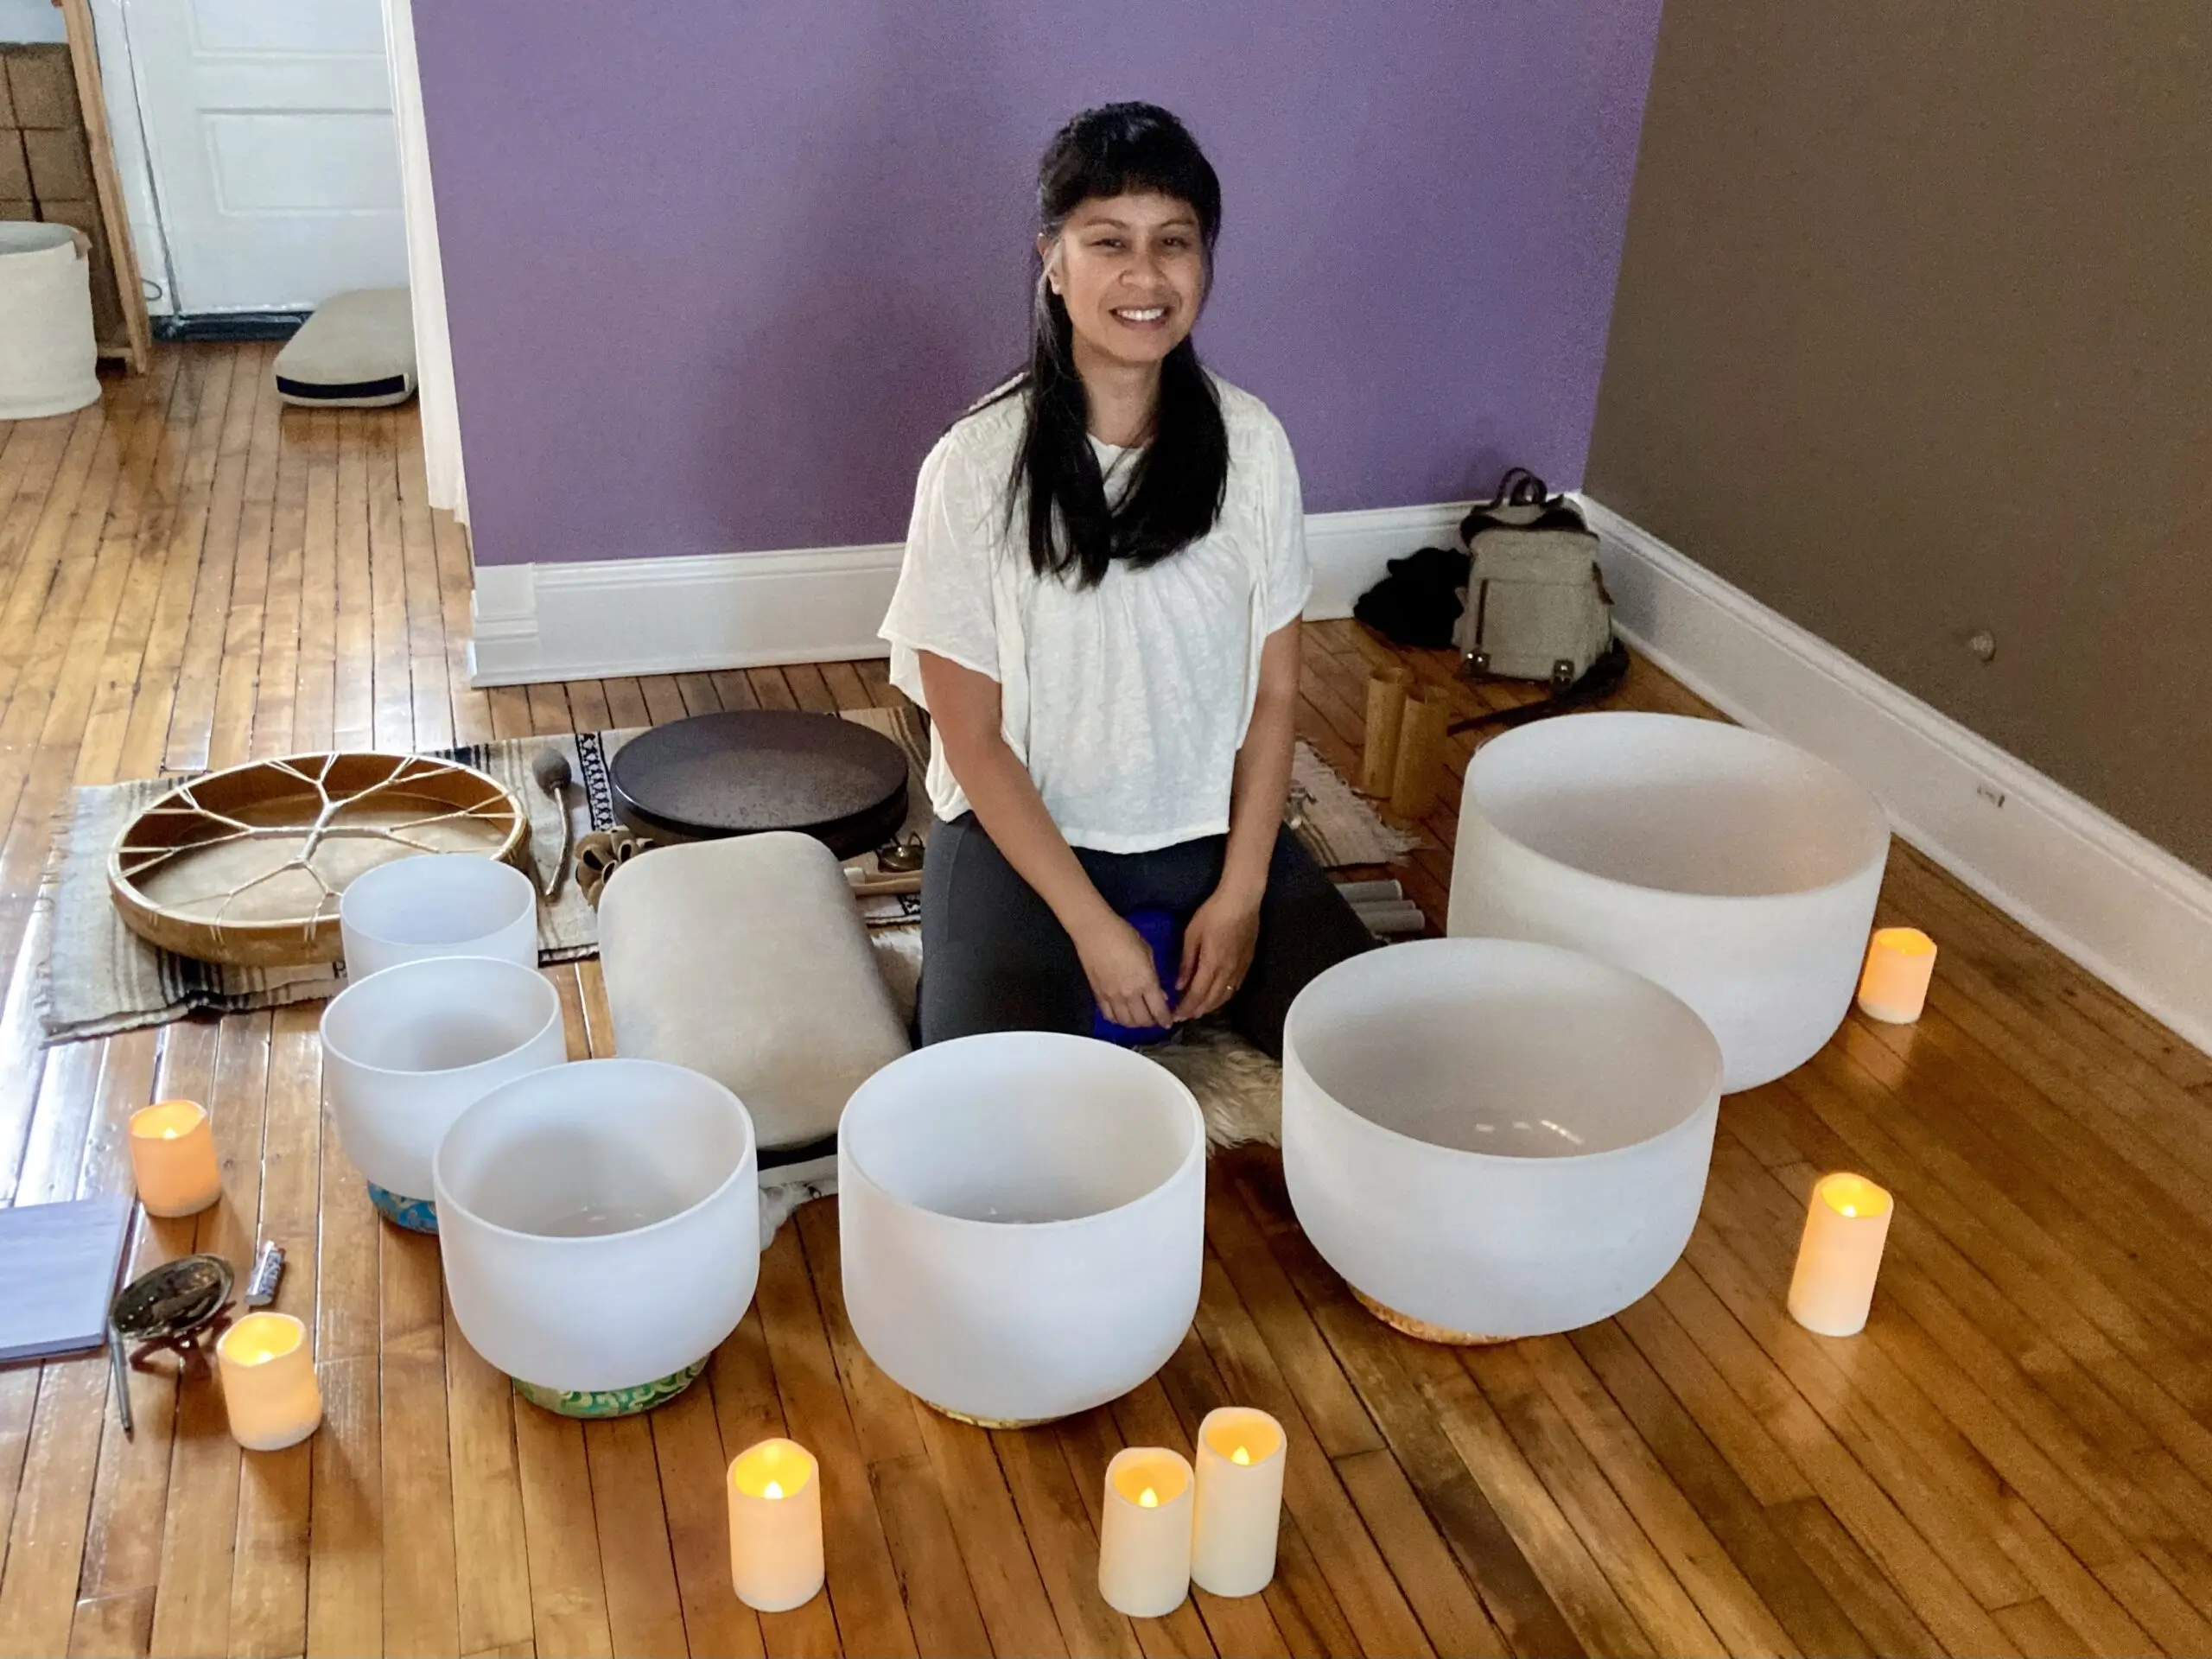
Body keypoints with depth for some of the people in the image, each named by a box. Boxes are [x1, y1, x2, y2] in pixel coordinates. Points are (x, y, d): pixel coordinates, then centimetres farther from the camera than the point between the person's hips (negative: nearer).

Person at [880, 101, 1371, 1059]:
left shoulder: (1250, 444, -5)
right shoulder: (978, 465, -14)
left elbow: (1274, 693, 0)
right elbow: (974, 739, -10)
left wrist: (1239, 894, -8)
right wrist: (1093, 927, -14)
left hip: (1213, 833, 3)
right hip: (1028, 837, -3)